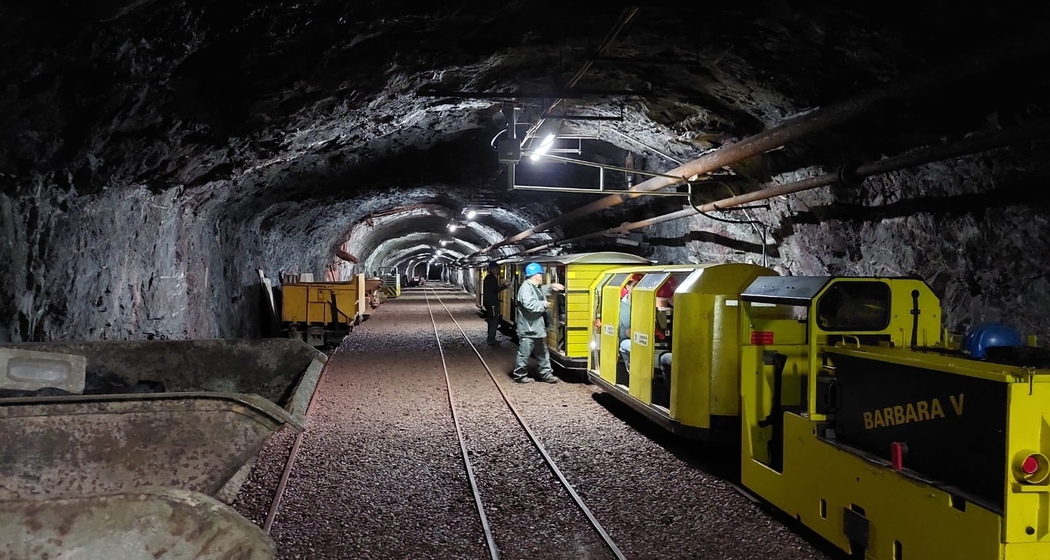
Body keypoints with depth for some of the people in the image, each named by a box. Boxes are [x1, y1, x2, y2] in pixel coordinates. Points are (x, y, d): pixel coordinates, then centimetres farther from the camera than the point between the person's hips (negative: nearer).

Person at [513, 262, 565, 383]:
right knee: (524, 353, 1)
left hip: (537, 327, 10)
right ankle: (520, 375, 14)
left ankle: (546, 374, 24)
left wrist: (552, 286, 21)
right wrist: (544, 304, -18)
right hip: (527, 328, -10)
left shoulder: (536, 287, 12)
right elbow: (529, 305, -31)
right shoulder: (526, 287, -18)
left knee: (543, 352, 15)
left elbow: (541, 291, 37)